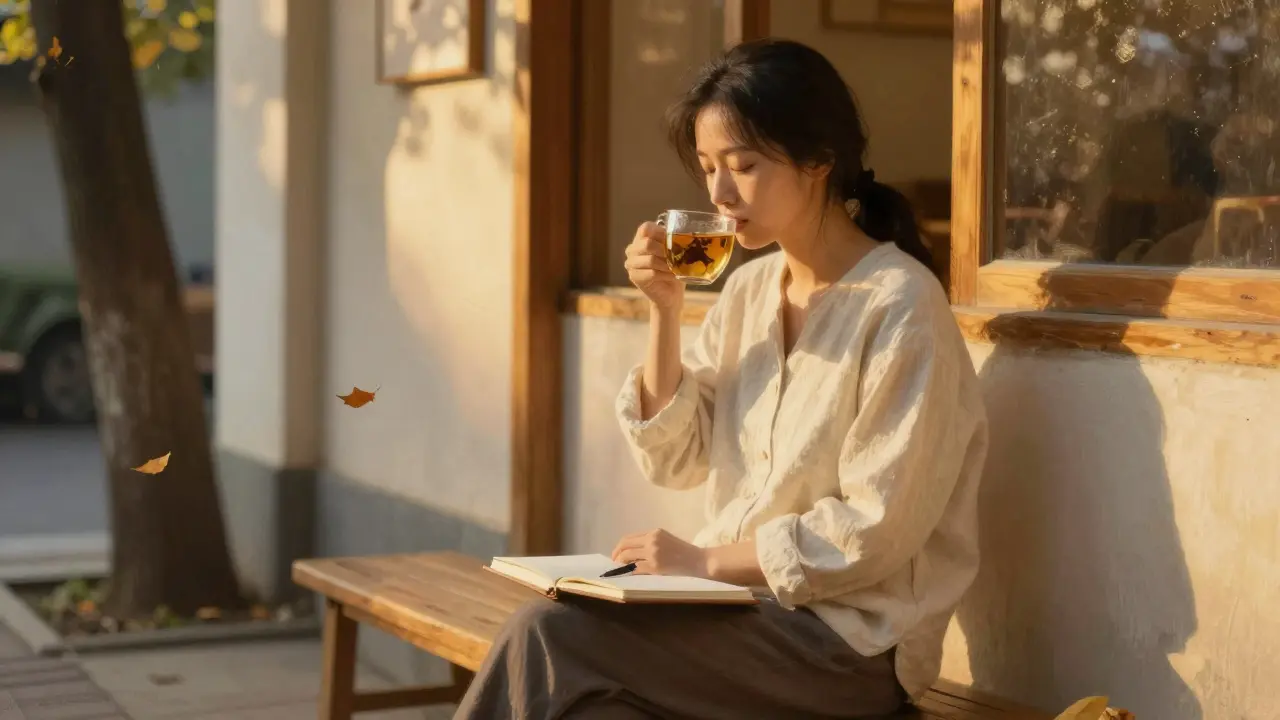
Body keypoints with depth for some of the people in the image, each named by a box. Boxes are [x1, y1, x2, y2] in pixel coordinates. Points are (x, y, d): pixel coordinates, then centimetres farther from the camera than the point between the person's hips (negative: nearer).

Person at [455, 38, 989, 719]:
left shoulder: (899, 304, -13)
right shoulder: (746, 289, 10)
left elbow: (875, 529, -17)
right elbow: (673, 459, 8)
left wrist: (705, 559, -15)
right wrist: (664, 312, -3)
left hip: (847, 643, -6)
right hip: (747, 610, 6)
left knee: (548, 639, -21)